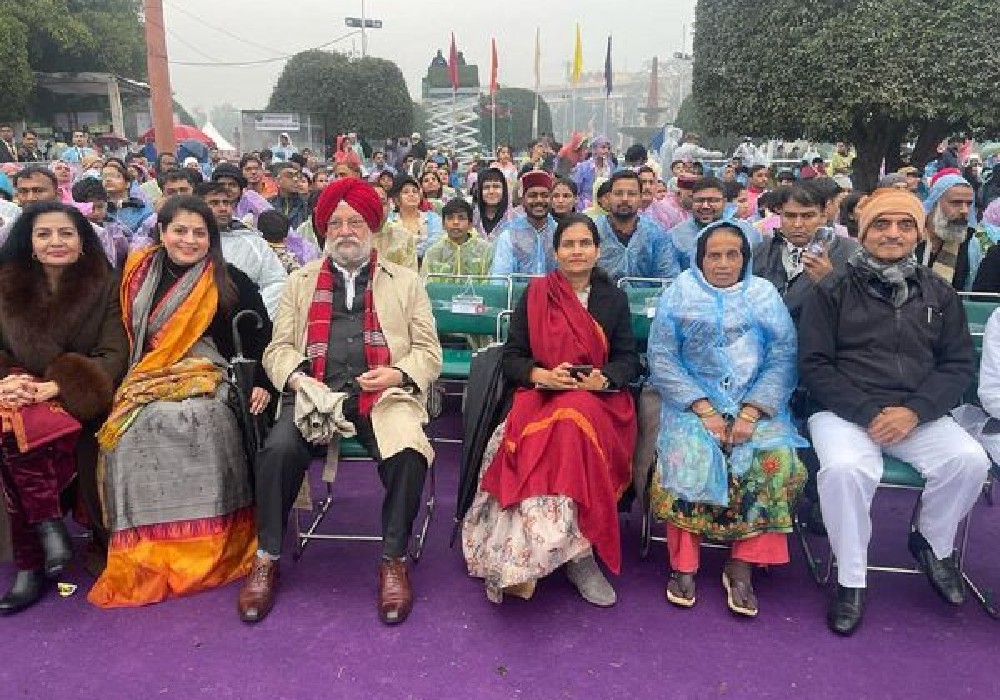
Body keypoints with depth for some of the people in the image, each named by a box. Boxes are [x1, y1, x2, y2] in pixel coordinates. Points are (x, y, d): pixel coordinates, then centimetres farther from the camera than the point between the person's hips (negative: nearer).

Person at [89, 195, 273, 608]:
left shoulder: (231, 282, 5)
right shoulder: (139, 274, 14)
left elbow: (262, 337, 4)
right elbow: (125, 338, 20)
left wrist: (261, 383, -9)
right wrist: (126, 386, 7)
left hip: (207, 381, -3)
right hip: (148, 381, 3)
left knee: (194, 419, -34)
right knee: (136, 428, -29)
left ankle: (204, 550, -25)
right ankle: (146, 549, -21)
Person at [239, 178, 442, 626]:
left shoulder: (406, 282, 16)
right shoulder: (300, 281, 20)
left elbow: (428, 351, 10)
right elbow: (279, 348, 13)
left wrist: (398, 374, -11)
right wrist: (297, 378, -9)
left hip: (384, 394, -1)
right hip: (315, 393, 1)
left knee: (408, 454, -31)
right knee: (278, 450, -27)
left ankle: (394, 559, -8)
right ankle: (267, 558, -4)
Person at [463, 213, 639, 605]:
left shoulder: (613, 298, 13)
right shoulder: (536, 294, 8)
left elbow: (629, 360, 9)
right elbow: (511, 357, 5)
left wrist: (602, 379, -13)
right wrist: (542, 375, -15)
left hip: (600, 399, 1)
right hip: (541, 395, -1)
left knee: (577, 416, -35)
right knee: (567, 426, -35)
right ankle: (579, 554, -29)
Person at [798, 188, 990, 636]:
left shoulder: (938, 293, 12)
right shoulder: (833, 290, 1)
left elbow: (958, 364, 8)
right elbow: (813, 365, -4)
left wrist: (914, 411, -11)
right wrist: (869, 412, -16)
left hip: (917, 413, 4)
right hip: (844, 410, -3)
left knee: (969, 460, -23)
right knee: (844, 469, -32)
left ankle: (932, 543, 8)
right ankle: (851, 580, -11)